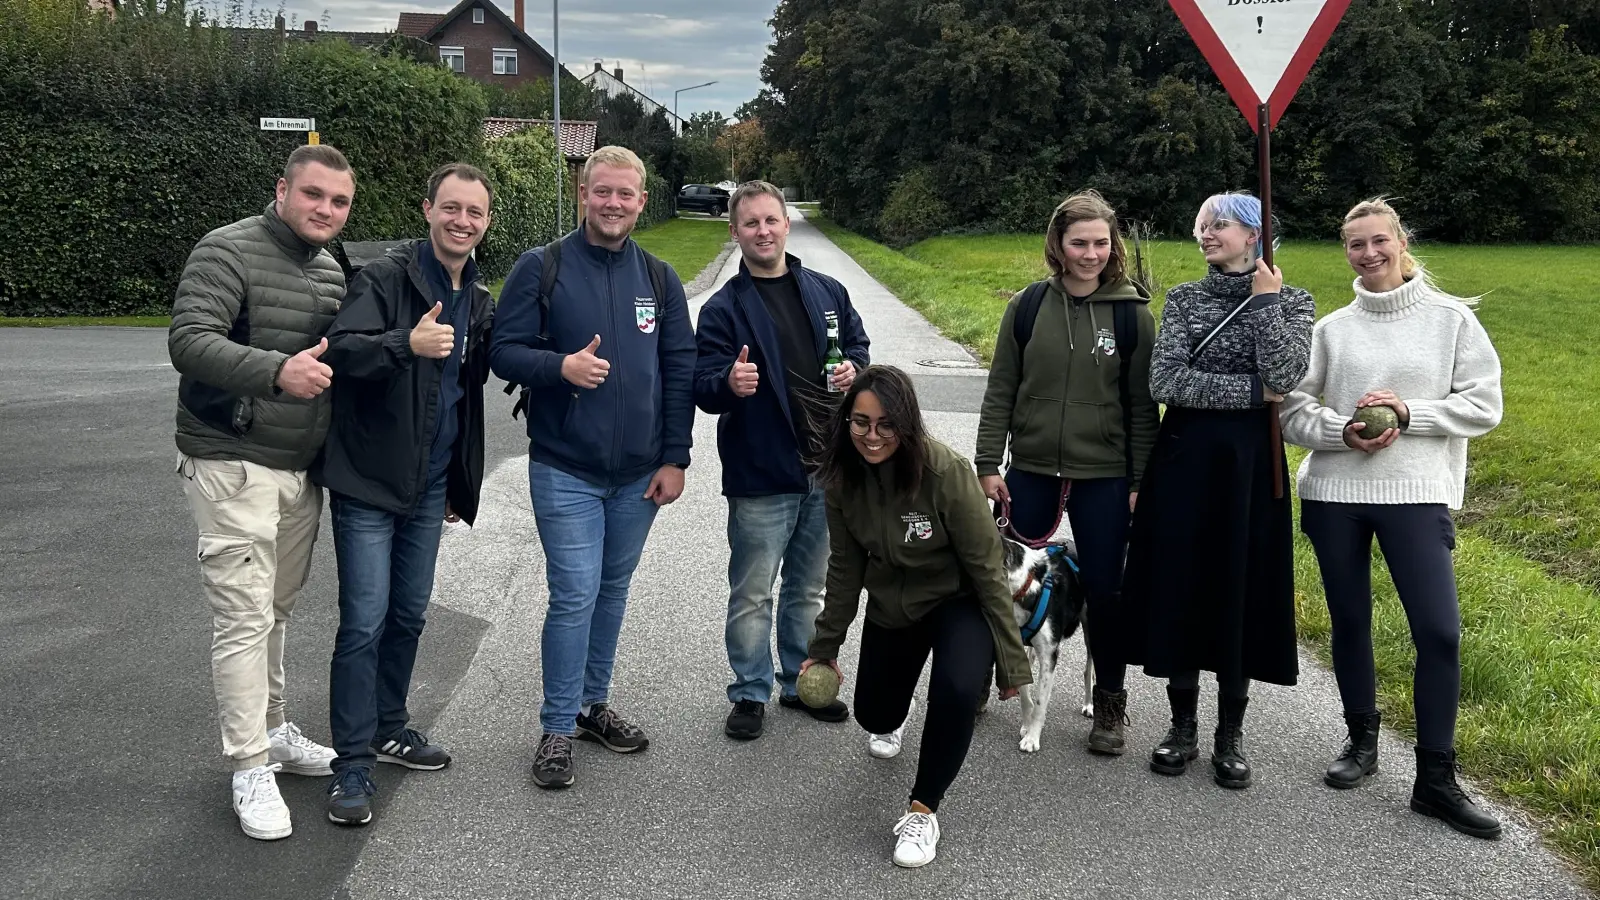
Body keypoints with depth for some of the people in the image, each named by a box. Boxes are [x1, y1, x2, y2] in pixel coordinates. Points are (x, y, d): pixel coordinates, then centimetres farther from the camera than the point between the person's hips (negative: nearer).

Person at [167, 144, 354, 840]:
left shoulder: (332, 271, 13)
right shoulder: (228, 252, -11)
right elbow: (189, 340, -23)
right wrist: (276, 371, -36)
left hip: (302, 468, 7)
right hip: (234, 466, -7)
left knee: (276, 609, 15)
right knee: (245, 616, -6)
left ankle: (272, 731, 29)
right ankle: (250, 769, 3)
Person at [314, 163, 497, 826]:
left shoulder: (478, 300, 9)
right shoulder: (385, 278, -12)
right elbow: (342, 349, -26)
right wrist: (407, 343, -44)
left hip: (430, 484, 7)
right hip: (369, 478, -7)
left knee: (409, 614, 16)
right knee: (365, 620, -7)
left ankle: (388, 728, 32)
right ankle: (352, 765, 3)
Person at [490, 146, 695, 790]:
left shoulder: (659, 278, 7)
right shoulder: (541, 268, -4)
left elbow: (680, 372, 7)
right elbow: (504, 351, -5)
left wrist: (675, 458, 1)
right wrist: (560, 366, -25)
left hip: (639, 475, 4)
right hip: (564, 470, -4)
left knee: (612, 591, 14)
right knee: (575, 596, -7)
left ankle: (593, 704, 30)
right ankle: (558, 728, 7)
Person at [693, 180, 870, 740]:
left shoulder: (827, 292, 6)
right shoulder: (724, 308, -6)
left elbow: (858, 345, 19)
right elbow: (702, 388, -11)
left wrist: (853, 367, -4)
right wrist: (728, 384, -34)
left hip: (824, 469, 4)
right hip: (760, 477, -4)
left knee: (809, 588, 19)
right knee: (752, 595, 4)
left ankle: (802, 681, 35)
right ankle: (751, 693, 21)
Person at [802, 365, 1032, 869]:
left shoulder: (946, 472, -31)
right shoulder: (842, 477, -16)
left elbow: (986, 567, -22)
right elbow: (845, 567, -2)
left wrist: (1012, 659, -18)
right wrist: (825, 646, 4)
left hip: (957, 602, -4)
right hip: (891, 607, 5)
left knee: (956, 691, -33)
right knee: (875, 717, 17)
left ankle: (923, 810, -9)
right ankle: (894, 723, 57)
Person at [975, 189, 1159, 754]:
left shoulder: (1132, 314, -3)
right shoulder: (1028, 306, 0)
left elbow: (1142, 405, -1)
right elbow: (1000, 391, 3)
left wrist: (1141, 481, -4)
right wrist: (988, 465, -1)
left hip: (1104, 476, -1)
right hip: (1031, 471, 1)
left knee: (1104, 589, 6)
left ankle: (1110, 703, 24)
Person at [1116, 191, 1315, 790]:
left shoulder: (1291, 302, 3)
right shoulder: (1184, 299, 6)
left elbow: (1284, 377, -16)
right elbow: (1164, 381, -9)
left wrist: (1265, 298, -10)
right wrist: (1254, 391, -12)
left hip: (1251, 462, -1)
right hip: (1184, 459, 1)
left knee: (1241, 589, 4)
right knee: (1178, 587, 4)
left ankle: (1230, 735, 18)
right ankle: (1182, 726, 19)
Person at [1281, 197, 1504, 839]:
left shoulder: (1451, 318, 2)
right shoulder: (1331, 328, 6)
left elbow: (1484, 405, -1)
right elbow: (1293, 412, 3)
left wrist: (1409, 413, -13)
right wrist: (1343, 432, -15)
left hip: (1417, 495, -2)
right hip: (1334, 492, 2)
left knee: (1439, 632, -8)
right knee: (1349, 622, 11)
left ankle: (1435, 779, 4)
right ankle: (1361, 743, 30)